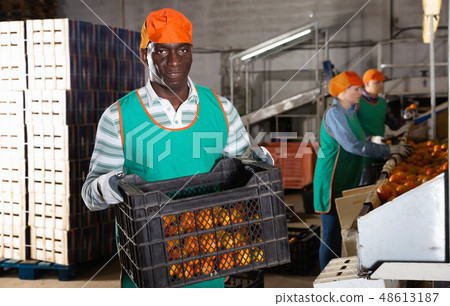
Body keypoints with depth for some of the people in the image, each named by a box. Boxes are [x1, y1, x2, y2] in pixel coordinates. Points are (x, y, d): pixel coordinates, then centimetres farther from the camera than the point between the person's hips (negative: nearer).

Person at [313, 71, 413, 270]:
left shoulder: (350, 114, 14)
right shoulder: (334, 114, -15)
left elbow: (363, 143, 16)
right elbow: (352, 145, -23)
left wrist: (392, 153, 5)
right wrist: (388, 150, -18)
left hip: (346, 183, 9)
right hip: (332, 183, -9)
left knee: (340, 232, 14)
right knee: (331, 234, -4)